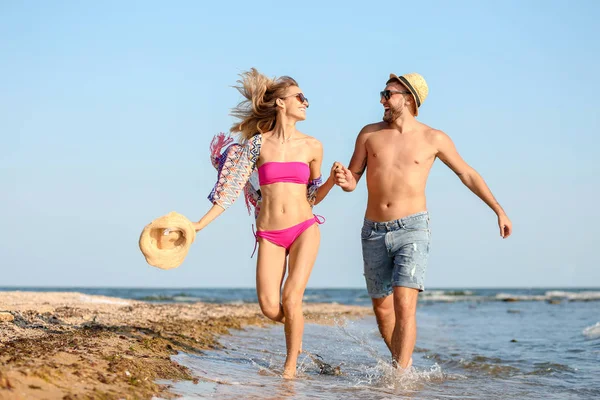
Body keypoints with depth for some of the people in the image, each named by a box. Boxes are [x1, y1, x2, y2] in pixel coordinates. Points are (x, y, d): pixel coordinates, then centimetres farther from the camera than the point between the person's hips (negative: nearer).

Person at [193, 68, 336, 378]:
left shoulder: (312, 147, 6)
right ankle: (294, 327, 27)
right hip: (269, 235, 0)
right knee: (269, 307, -9)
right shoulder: (256, 144, 1)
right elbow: (231, 190, 0)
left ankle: (291, 364, 6)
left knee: (291, 300, -13)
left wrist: (332, 180, -4)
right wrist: (201, 223, -5)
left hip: (304, 229, 0)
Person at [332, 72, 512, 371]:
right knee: (382, 308, 11)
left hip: (412, 229, -3)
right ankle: (403, 362, 33)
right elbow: (352, 181, 8)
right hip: (374, 232, 3)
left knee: (404, 305, -19)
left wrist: (498, 211, 14)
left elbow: (467, 174, 13)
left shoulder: (434, 139, 1)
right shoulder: (370, 134, 6)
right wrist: (345, 180, -17)